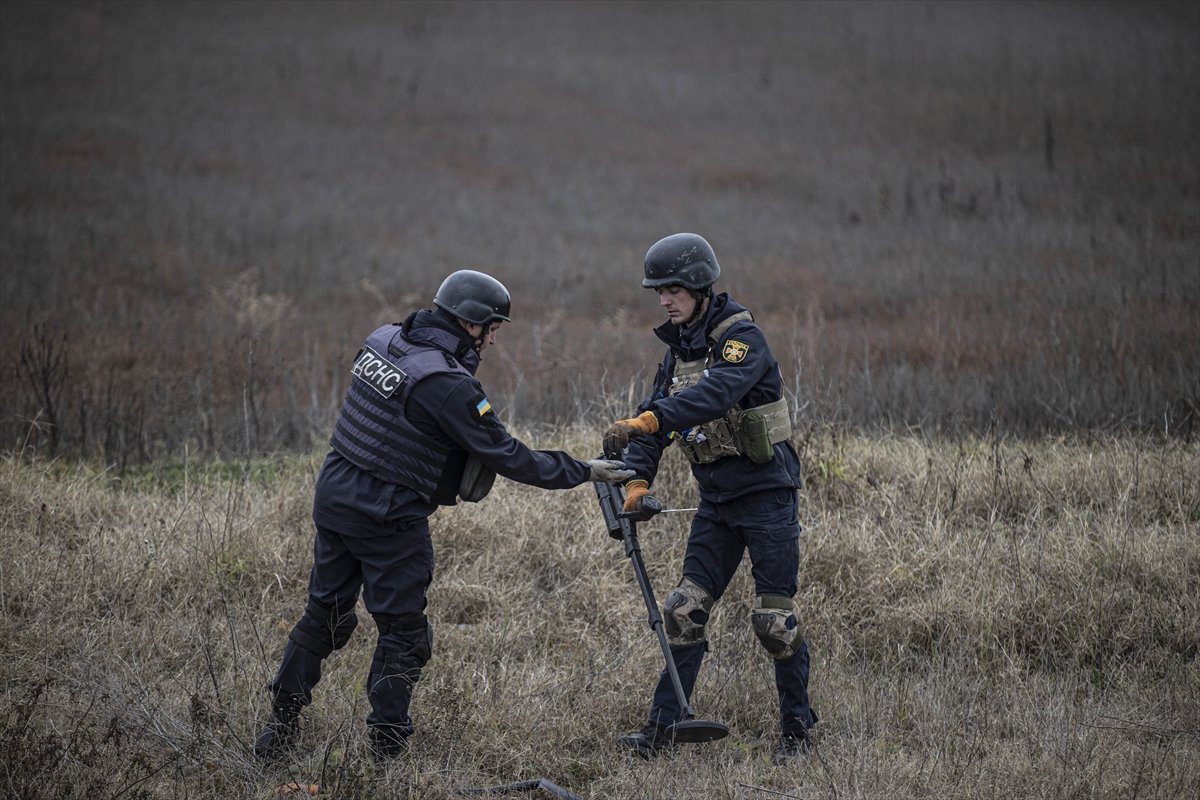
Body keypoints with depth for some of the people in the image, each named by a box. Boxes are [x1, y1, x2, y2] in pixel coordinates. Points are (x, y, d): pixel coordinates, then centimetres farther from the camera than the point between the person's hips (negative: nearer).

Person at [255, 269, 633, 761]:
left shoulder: (383, 340, 2)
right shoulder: (447, 384, -21)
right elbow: (508, 458, -18)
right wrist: (582, 472, -9)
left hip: (334, 495, 7)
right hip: (389, 518, -7)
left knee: (325, 614, 18)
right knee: (403, 632, 5)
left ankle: (280, 725, 23)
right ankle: (386, 749, 7)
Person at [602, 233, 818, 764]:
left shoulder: (742, 338, -16)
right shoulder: (679, 349, 9)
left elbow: (715, 392, -35)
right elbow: (657, 411, 5)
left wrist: (645, 421, -46)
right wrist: (637, 480, -13)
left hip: (766, 492, -7)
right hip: (716, 499, 7)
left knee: (773, 617, -4)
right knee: (685, 611, 1)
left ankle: (797, 730, 10)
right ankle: (662, 729, 3)